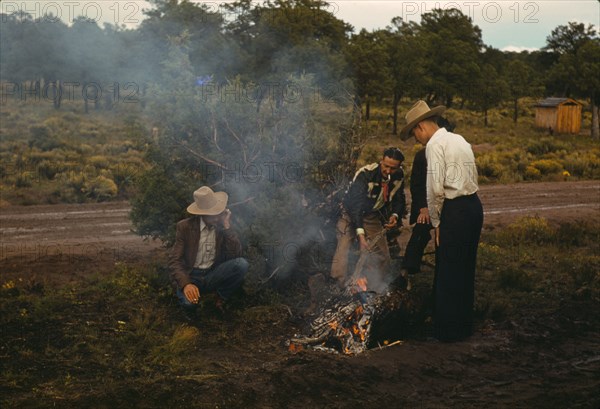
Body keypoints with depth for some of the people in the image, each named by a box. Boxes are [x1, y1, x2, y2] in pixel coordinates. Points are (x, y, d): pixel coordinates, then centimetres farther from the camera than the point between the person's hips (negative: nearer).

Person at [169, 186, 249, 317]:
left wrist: (227, 227, -20)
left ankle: (220, 298, -2)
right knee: (189, 302, -35)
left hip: (213, 275, 2)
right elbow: (174, 261, -14)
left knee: (242, 264, -26)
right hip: (191, 276, -2)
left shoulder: (223, 225, -2)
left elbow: (236, 255, -12)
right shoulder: (185, 227, -9)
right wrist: (186, 284, -32)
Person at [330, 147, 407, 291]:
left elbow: (399, 199, 4)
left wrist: (395, 215, -18)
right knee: (342, 251, -18)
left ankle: (376, 291, 23)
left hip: (373, 216, 6)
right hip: (352, 214, -5)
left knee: (383, 256, 6)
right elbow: (355, 205, -34)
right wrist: (360, 234, -42)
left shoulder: (399, 176, -12)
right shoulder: (365, 174, -31)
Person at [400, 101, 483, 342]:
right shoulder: (459, 140, 17)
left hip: (455, 211, -9)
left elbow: (435, 188, -18)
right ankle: (464, 325, 27)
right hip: (474, 206, 9)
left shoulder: (435, 144, -9)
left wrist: (436, 222, -7)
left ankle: (448, 329, 8)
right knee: (465, 270, 17)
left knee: (447, 274, 1)